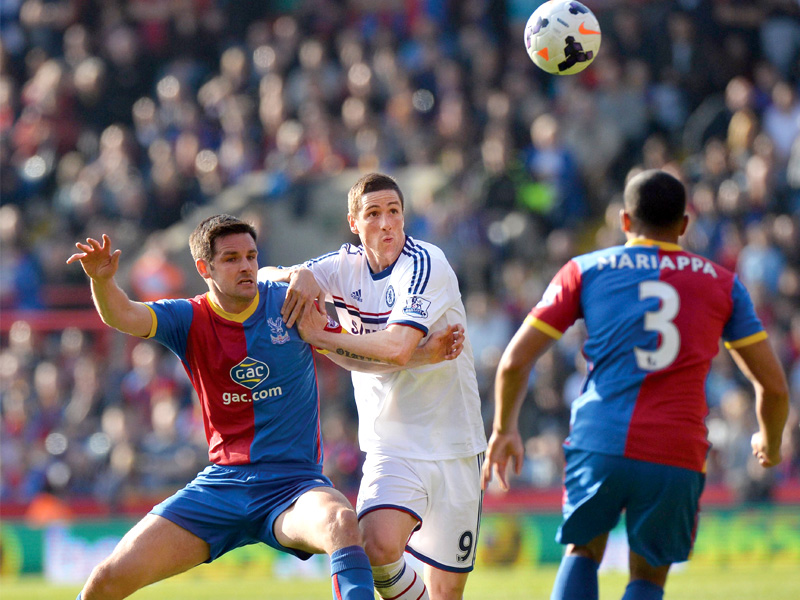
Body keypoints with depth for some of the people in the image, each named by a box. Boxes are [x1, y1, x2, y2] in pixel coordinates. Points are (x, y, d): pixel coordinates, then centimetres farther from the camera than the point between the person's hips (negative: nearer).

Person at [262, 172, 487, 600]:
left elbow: (397, 349, -26)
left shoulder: (425, 264, -13)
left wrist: (320, 337, -18)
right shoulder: (347, 265, 4)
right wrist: (298, 276, -12)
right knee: (378, 545, -27)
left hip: (453, 448, -2)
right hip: (392, 448, 3)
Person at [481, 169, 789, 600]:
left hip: (598, 445, 0)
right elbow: (773, 386, 16)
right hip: (677, 455, 0)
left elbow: (514, 362, 8)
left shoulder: (586, 270, 11)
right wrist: (770, 442, 35)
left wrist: (504, 429, 24)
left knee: (582, 553, 23)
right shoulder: (722, 284, 13)